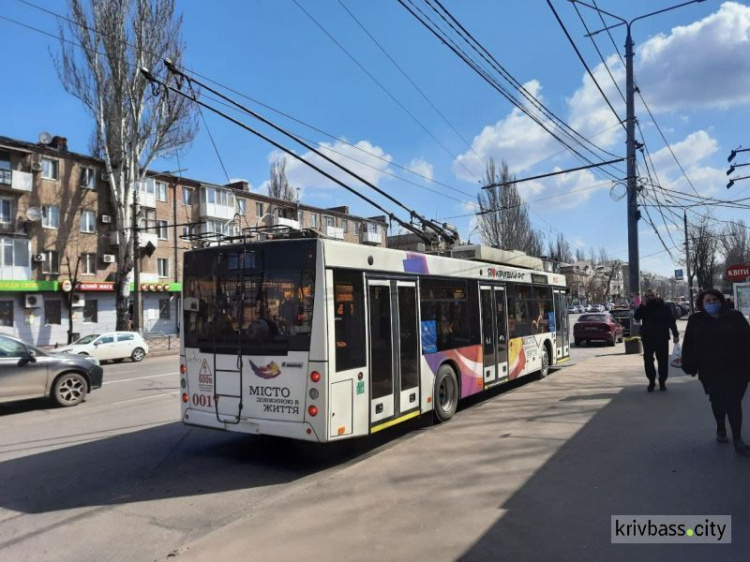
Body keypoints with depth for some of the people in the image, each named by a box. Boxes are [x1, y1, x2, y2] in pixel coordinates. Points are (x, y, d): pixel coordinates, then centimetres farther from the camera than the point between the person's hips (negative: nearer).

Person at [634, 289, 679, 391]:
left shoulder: (664, 307, 3)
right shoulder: (644, 308, 4)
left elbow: (671, 321, 3)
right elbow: (636, 317, -13)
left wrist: (676, 334, -3)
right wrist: (643, 305, -18)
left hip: (662, 338, 0)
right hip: (647, 338, 1)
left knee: (663, 360, 3)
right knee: (648, 360, 2)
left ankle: (662, 382, 14)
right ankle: (651, 381, 14)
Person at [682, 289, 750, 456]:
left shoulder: (735, 317, 0)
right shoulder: (696, 321, -1)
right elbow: (689, 346, -1)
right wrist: (690, 366, -4)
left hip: (736, 369, 0)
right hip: (710, 371, 1)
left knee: (734, 403, 0)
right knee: (718, 402, 14)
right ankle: (720, 429, 37)